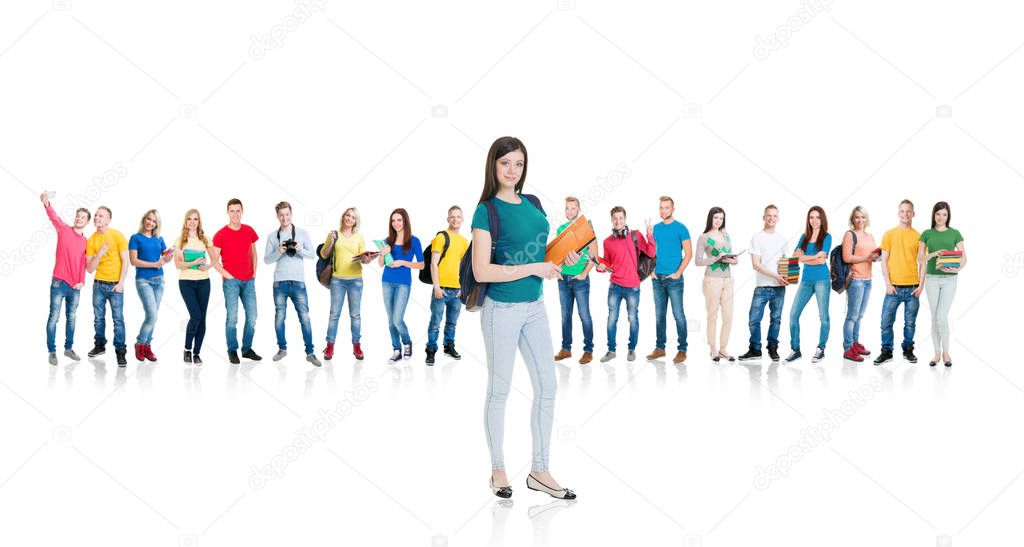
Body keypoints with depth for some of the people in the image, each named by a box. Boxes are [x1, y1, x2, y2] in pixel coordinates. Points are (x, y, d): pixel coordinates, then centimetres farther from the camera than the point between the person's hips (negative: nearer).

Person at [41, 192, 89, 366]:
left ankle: (69, 348, 23)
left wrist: (81, 281, -3)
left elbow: (82, 263, 9)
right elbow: (54, 217, -20)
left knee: (71, 318, 12)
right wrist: (46, 204, -39)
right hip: (59, 283, -5)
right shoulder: (64, 230, -1)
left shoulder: (85, 241, 10)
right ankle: (51, 351, 4)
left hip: (75, 286, 5)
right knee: (54, 317, -1)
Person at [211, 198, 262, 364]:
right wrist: (228, 276, -9)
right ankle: (232, 351, 5)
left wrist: (254, 273, 8)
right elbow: (214, 261, -3)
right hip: (231, 280, -4)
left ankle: (247, 349, 17)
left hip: (249, 280, 4)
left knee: (252, 316, 5)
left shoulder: (249, 231, 7)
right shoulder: (220, 235, -5)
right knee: (232, 317, -4)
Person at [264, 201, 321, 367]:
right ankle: (282, 348, 20)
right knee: (279, 317, 6)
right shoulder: (272, 236, 7)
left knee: (304, 317, -5)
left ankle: (310, 353, -3)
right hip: (280, 282, 1)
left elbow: (312, 254, 4)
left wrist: (300, 250, -14)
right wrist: (278, 252, -14)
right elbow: (267, 259, 3)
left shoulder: (302, 233, 6)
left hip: (298, 281, -1)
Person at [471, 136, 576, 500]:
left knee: (547, 386, 7)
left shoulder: (532, 203, 8)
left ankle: (539, 471, 18)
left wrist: (561, 259, 0)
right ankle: (498, 470, 20)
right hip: (502, 309, -6)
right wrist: (534, 268, -19)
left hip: (535, 306, 6)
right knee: (499, 390, 6)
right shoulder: (487, 210, -11)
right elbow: (482, 271, -18)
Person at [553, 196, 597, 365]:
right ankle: (566, 348, 18)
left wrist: (584, 273, -12)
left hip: (580, 278, -5)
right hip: (563, 278, 5)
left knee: (584, 315, -1)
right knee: (566, 315, 10)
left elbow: (594, 255, -6)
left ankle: (588, 350, 5)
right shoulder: (561, 228, 9)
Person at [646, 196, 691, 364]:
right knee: (659, 314, 10)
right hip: (657, 279, 5)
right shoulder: (656, 228, 11)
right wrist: (652, 270, 6)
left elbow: (688, 254, -7)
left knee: (678, 315, -3)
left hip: (674, 279, -5)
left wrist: (678, 273, -14)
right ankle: (659, 348, 18)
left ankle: (682, 350, 2)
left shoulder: (680, 228, -5)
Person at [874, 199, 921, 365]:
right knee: (886, 320, -2)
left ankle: (908, 350, 21)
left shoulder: (918, 237, 5)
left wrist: (921, 285, -1)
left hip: (913, 287, 1)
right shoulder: (889, 234, 4)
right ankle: (886, 351, 8)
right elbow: (884, 260, 2)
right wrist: (887, 283, -6)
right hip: (894, 287, -1)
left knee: (910, 322, 7)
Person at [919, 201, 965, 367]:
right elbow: (920, 258, 3)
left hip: (949, 279, -2)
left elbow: (963, 257, -1)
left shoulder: (955, 233, 3)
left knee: (942, 317, -10)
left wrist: (958, 269, -21)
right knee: (934, 317, 4)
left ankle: (946, 353, 6)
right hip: (932, 279, 2)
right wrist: (933, 254, -16)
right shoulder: (927, 234, 6)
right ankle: (937, 353, 13)